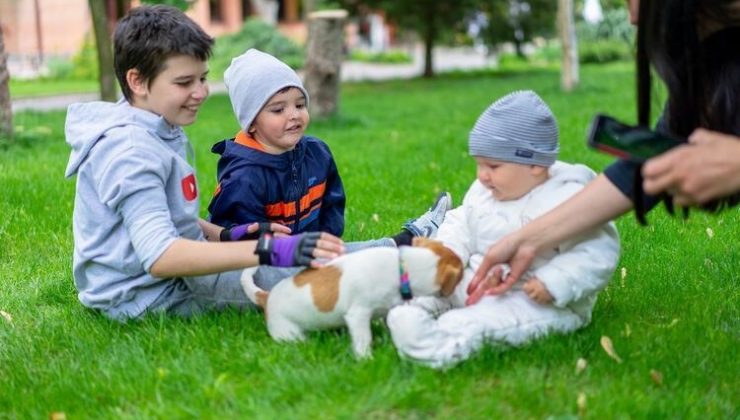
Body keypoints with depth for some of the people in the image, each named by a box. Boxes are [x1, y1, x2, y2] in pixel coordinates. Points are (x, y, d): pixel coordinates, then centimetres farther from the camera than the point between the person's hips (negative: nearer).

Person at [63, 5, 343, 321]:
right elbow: (160, 256, -36)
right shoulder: (131, 153, -25)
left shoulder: (161, 132, 9)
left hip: (177, 272, 11)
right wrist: (270, 251, -44)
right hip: (147, 296, -11)